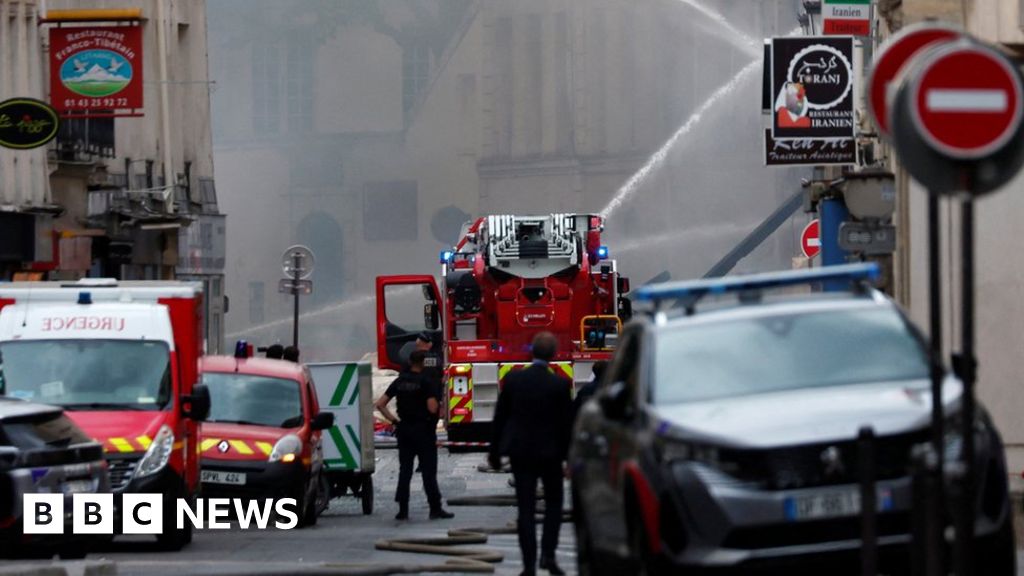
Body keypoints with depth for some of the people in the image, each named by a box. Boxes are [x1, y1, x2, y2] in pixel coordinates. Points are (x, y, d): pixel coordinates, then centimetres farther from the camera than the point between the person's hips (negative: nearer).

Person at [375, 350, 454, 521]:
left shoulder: (399, 382, 5)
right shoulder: (426, 383, -11)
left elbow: (380, 404, 4)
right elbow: (432, 408, -19)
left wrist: (394, 420, 6)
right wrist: (438, 402, 2)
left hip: (404, 430, 5)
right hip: (423, 430, -5)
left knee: (404, 470, 8)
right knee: (428, 471, -1)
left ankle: (402, 510, 5)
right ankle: (435, 509, 0)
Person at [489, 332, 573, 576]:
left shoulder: (513, 379, -6)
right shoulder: (560, 385, -12)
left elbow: (500, 417, 0)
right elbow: (567, 423, -8)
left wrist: (495, 452, 10)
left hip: (520, 449, 1)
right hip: (550, 451, -1)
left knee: (526, 508, 5)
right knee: (554, 502, 17)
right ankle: (548, 554, 4)